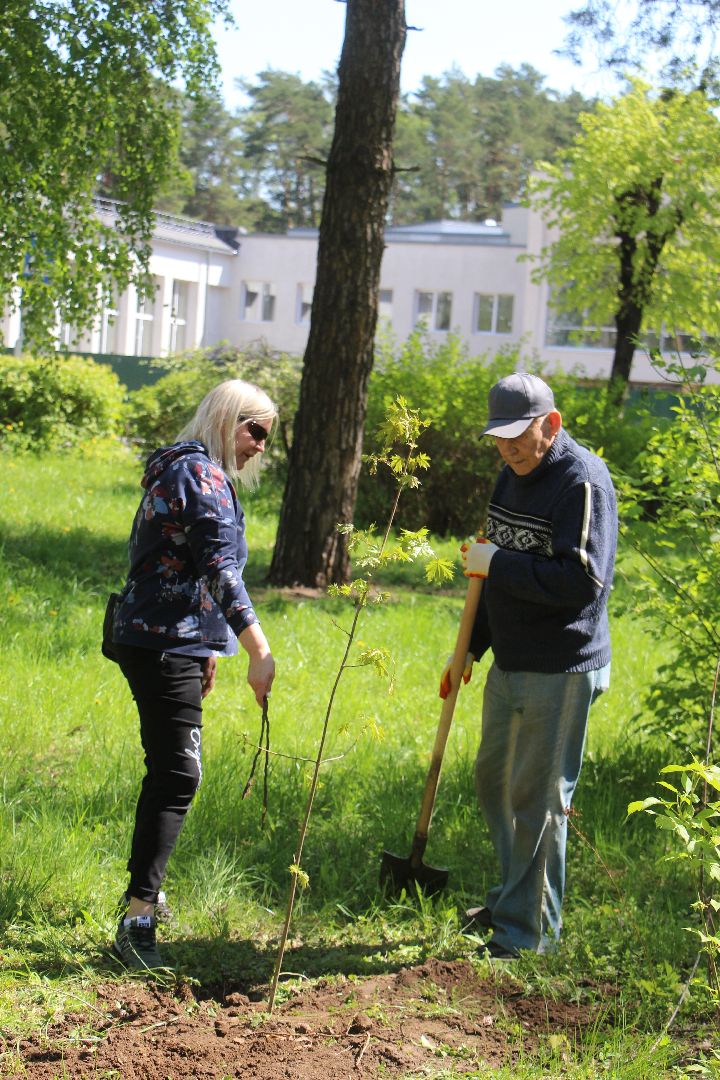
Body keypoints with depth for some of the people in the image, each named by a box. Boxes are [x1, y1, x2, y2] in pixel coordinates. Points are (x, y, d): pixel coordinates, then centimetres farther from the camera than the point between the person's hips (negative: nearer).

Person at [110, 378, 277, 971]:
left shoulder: (180, 469, 20)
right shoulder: (202, 473, -13)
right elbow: (220, 567, -23)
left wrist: (204, 648, 26)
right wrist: (259, 651, -27)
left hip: (162, 639, 11)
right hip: (167, 646, -11)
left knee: (169, 769, 18)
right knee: (178, 775, -14)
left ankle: (142, 890, 29)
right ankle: (138, 918, -16)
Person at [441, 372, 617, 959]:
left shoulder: (583, 482, -17)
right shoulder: (515, 475, 12)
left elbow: (582, 580, -27)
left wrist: (498, 564, -21)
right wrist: (471, 648, 21)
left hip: (560, 673, -9)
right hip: (510, 664, 10)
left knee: (537, 799, -3)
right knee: (493, 780, 19)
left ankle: (527, 932, 8)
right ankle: (514, 897, 36)